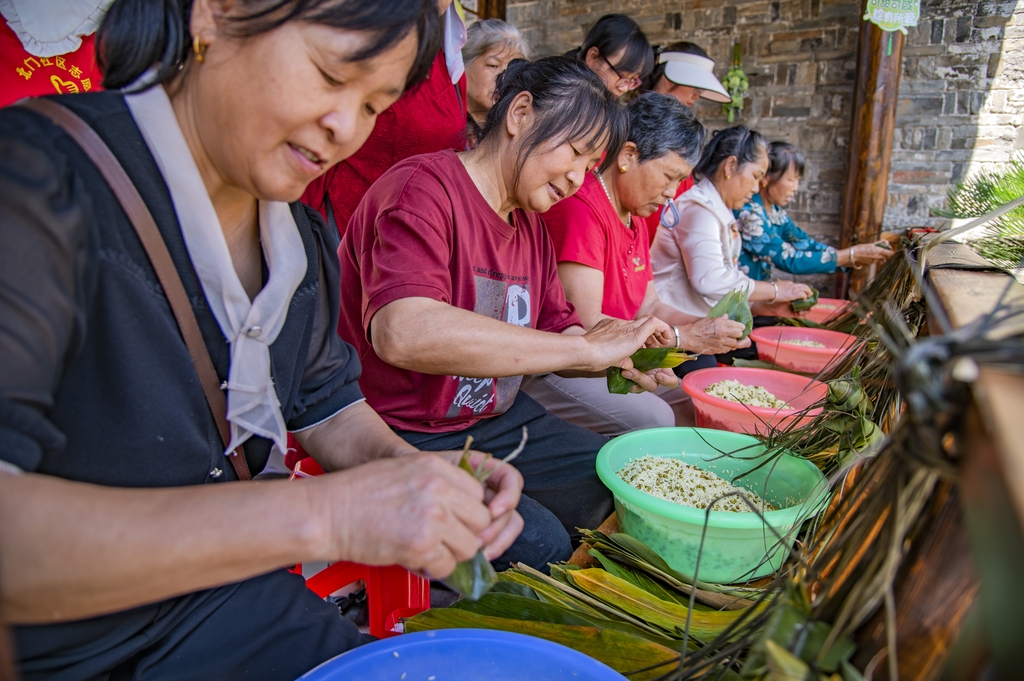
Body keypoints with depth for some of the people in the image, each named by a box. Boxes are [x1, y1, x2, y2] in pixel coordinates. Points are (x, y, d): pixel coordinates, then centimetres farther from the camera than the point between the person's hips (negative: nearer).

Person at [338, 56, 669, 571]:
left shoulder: (531, 225, 11)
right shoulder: (423, 189, -19)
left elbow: (554, 334, 14)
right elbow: (402, 333, -37)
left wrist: (621, 360, -9)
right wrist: (589, 348, -32)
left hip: (497, 420, 9)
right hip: (403, 439, -8)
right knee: (539, 546, -24)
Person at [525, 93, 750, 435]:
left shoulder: (636, 218, 13)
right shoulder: (581, 209, -20)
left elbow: (649, 306, 15)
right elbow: (583, 325, -25)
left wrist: (708, 327, -3)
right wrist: (684, 337, -18)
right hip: (553, 367, -10)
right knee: (652, 419, -27)